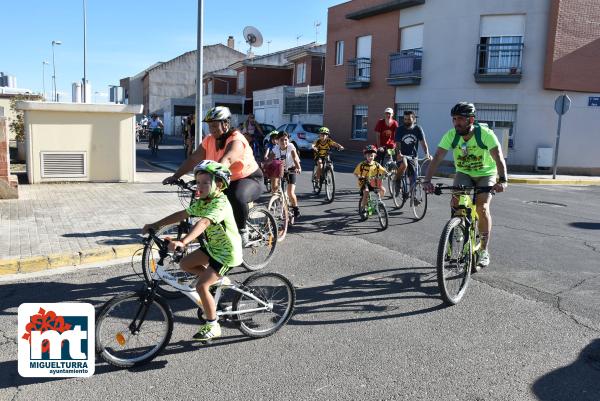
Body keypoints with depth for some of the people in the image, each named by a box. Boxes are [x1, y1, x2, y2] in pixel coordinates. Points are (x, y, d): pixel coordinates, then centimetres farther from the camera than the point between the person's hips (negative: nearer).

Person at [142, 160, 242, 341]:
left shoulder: (220, 203, -28)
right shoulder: (203, 201, 2)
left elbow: (203, 223, -43)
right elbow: (181, 214, 4)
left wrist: (183, 242, -55)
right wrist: (155, 225, -2)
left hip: (227, 252, -9)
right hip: (213, 246, 9)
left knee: (201, 286, -14)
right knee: (184, 264, 7)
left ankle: (212, 326, 2)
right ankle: (218, 279, 21)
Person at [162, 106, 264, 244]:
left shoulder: (236, 141, -23)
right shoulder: (209, 140, 0)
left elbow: (226, 160, -42)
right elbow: (193, 159, -3)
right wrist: (175, 176, -12)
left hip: (250, 179, -7)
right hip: (225, 182, 8)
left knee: (237, 197, -37)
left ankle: (242, 231, -13)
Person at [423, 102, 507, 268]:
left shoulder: (485, 134, -24)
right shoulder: (451, 135, -18)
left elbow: (498, 158, -31)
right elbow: (437, 158, -25)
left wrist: (502, 180, -47)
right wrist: (427, 181, -38)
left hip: (485, 174, -2)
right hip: (463, 173, 2)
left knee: (482, 207, -20)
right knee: (456, 201, -23)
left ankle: (484, 250, -5)